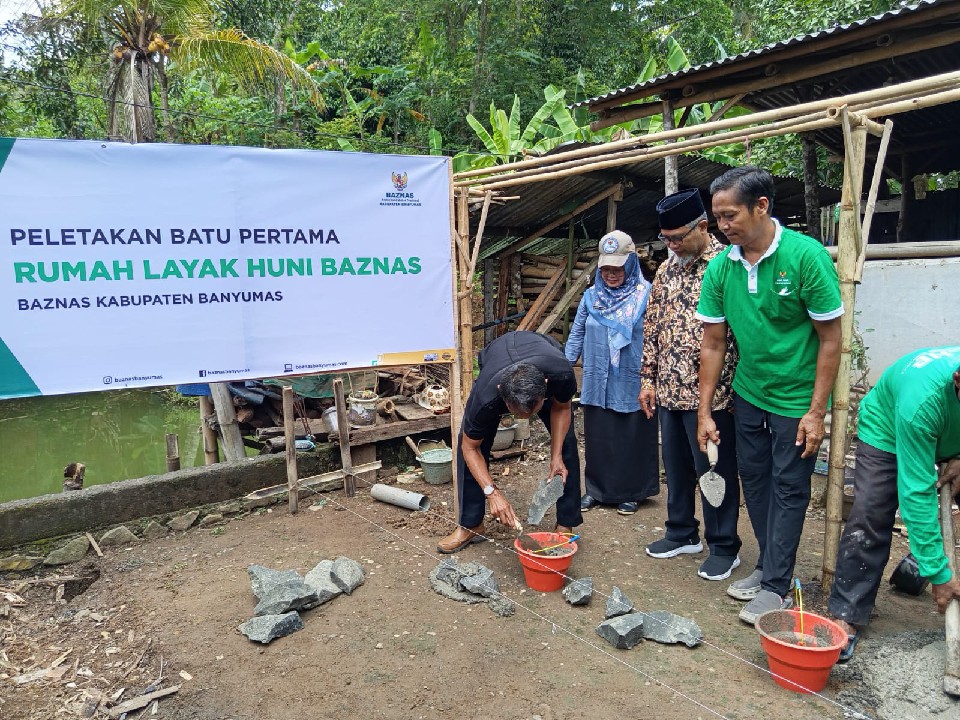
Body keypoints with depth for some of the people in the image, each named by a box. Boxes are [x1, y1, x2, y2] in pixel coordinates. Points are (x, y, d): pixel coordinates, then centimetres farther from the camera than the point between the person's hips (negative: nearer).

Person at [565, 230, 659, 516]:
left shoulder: (645, 294, -5)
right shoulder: (591, 296, 7)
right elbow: (576, 335, 13)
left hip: (631, 385, -3)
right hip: (596, 384, 4)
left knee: (631, 439, 8)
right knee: (597, 439, 11)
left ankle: (631, 493, 24)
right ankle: (596, 490, 26)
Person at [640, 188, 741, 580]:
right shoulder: (667, 269, 10)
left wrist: (723, 386, -15)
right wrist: (648, 377, 11)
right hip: (669, 390, 7)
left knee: (715, 470, 5)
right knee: (676, 465, 17)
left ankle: (724, 547, 21)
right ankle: (682, 534, 34)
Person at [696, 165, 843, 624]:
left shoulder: (806, 256, -20)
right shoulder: (721, 267, -6)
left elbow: (830, 338, -14)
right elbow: (712, 343, -1)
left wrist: (816, 412, -16)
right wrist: (704, 412, -1)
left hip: (796, 398, -5)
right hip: (748, 395, 5)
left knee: (788, 488, 4)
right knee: (754, 480, 14)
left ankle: (776, 586, 17)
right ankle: (769, 566, 32)